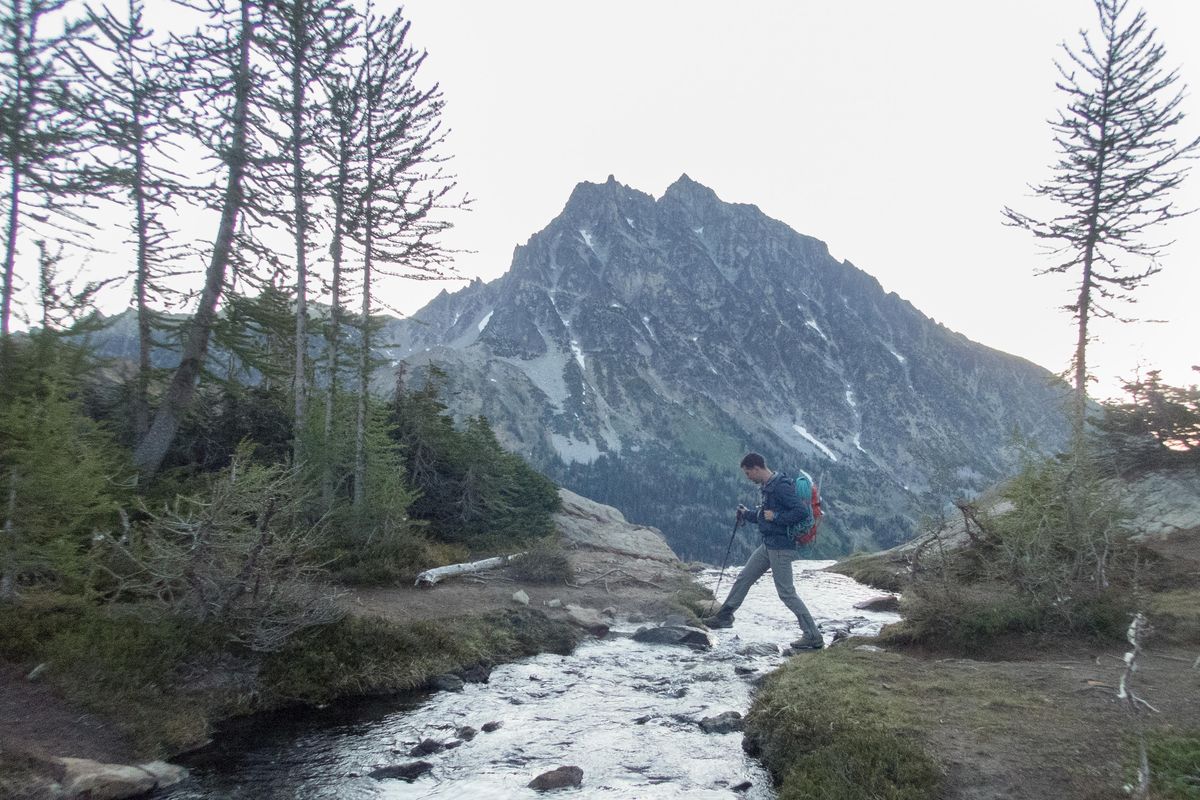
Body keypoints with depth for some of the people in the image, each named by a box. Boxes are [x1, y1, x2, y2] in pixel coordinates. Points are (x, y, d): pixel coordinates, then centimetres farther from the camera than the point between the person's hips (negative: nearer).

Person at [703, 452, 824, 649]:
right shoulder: (767, 487, 11)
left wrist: (776, 517, -21)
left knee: (786, 592, -5)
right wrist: (747, 515, 13)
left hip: (781, 547, -10)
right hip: (768, 545, 10)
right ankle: (724, 616, 29)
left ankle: (813, 636, 3)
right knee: (743, 578, 16)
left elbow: (802, 511, -27)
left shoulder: (781, 486, -20)